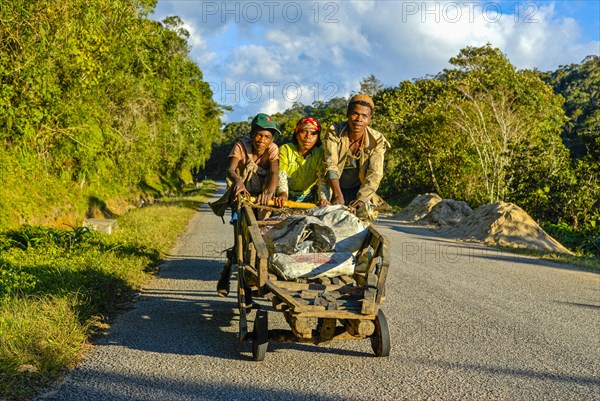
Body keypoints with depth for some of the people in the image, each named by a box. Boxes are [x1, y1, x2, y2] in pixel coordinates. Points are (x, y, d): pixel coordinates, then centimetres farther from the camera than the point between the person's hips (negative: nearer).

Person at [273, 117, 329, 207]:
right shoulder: (285, 150, -2)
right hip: (288, 199, -1)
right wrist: (282, 194, -34)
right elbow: (281, 175, -13)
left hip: (310, 200, 1)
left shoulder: (320, 153, 0)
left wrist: (323, 198, -32)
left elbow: (323, 179, -12)